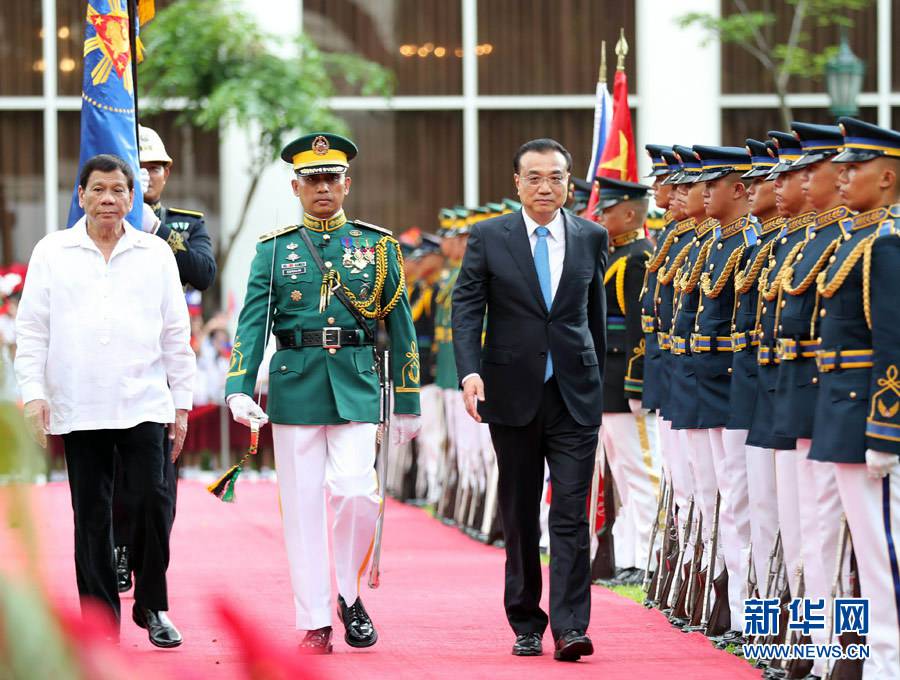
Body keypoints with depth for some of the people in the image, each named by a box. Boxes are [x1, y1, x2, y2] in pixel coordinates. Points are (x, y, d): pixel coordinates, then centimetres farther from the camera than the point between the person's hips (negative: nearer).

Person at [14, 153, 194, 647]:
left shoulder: (156, 254, 9)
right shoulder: (52, 252, 7)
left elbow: (176, 334, 11)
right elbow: (32, 329, 6)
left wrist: (181, 402, 8)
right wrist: (33, 394, -3)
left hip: (143, 404, 0)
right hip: (77, 408, 0)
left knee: (153, 500, -10)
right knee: (91, 514, 3)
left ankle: (152, 607, 7)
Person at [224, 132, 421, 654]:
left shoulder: (379, 246, 7)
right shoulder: (274, 249, 7)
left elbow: (402, 329, 9)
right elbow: (252, 324, -1)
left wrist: (408, 405, 6)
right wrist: (239, 390, -15)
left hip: (356, 387, 0)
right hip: (295, 389, 0)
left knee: (355, 491, -15)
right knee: (303, 508, 1)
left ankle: (350, 593, 9)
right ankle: (316, 625, 7)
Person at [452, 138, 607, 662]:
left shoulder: (592, 238, 6)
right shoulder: (489, 238, 1)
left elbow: (597, 313, 14)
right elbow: (466, 308, -3)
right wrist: (471, 371, -17)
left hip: (575, 396, 0)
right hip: (513, 394, 0)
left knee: (572, 514, -9)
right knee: (519, 515, 9)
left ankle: (570, 628, -13)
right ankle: (526, 625, 18)